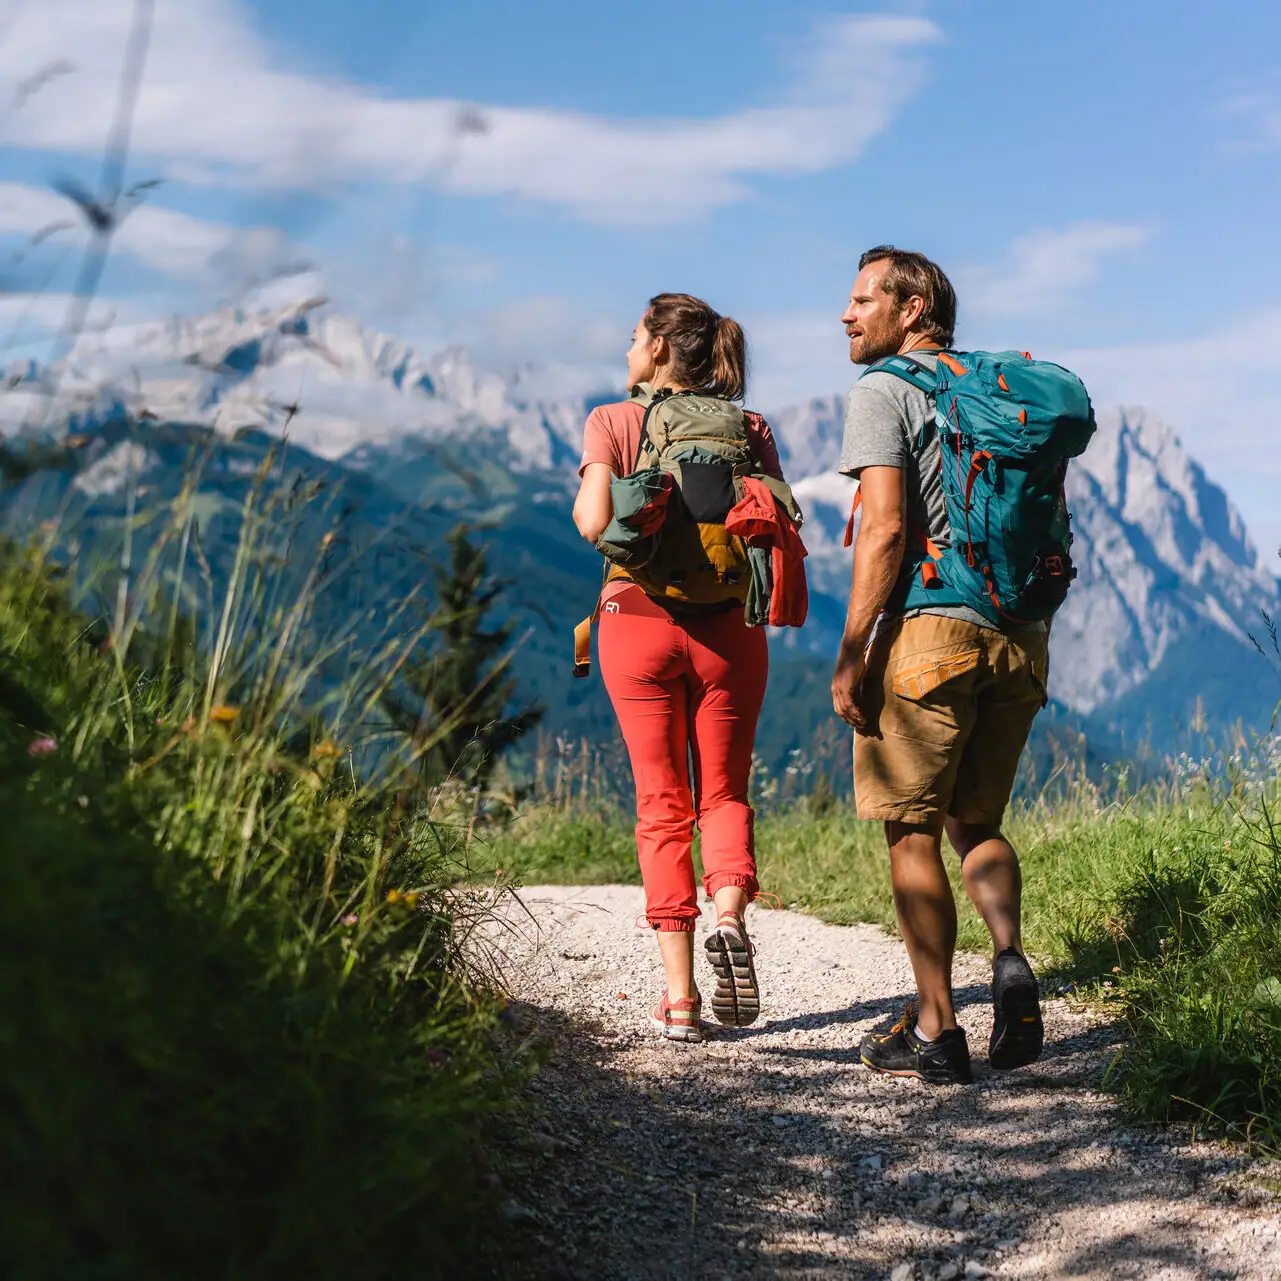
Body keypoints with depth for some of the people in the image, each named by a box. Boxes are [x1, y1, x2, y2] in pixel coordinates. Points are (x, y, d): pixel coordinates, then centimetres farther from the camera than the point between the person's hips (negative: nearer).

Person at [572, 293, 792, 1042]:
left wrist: (582, 501, 9)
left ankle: (680, 997, 3)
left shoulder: (613, 423, 0)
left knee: (663, 806, 6)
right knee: (725, 791, 14)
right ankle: (729, 916, -16)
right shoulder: (749, 428, 5)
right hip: (728, 627, 1)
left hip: (640, 620, -1)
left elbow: (595, 523, -13)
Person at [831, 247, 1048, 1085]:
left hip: (927, 630, -6)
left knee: (912, 833, 4)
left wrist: (850, 656, -13)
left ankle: (936, 1031, 6)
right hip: (1017, 635, 7)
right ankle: (1011, 959, -5)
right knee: (976, 821, 19)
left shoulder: (883, 391, -4)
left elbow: (885, 529, -16)